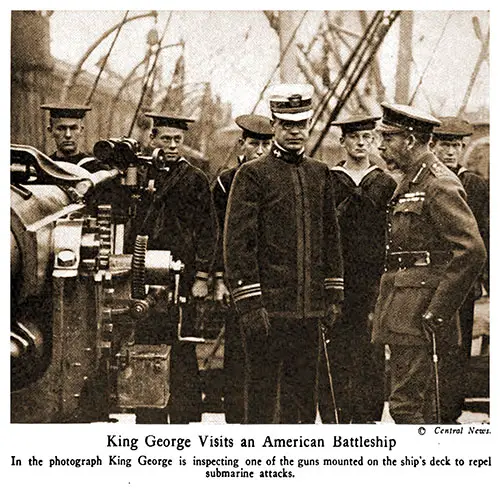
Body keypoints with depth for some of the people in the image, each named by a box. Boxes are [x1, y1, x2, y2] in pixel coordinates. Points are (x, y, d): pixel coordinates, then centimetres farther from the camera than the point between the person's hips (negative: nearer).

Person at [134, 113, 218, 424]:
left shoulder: (195, 180, 4)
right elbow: (132, 226, 17)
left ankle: (183, 418, 2)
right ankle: (149, 420, 8)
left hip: (182, 278, -3)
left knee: (181, 350, -4)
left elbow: (208, 231, 1)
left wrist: (201, 277, -7)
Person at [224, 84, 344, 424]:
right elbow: (238, 242, -8)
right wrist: (249, 303, -14)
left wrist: (334, 295, 12)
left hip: (309, 306, 5)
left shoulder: (320, 174, 13)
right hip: (267, 306, -5)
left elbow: (331, 238, 18)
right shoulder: (252, 174, -4)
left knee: (303, 388, 10)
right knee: (263, 387, 0)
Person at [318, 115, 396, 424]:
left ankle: (367, 417, 8)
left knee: (371, 352, 1)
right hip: (337, 280, -1)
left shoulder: (386, 184, 10)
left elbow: (396, 235, 8)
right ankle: (334, 416, 4)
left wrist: (389, 279, 0)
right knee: (335, 353, -2)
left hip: (374, 281, 1)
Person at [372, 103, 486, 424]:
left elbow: (473, 251, -21)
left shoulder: (440, 186, -13)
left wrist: (439, 311, -20)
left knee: (408, 405, -10)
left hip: (419, 316, -10)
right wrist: (384, 306, 17)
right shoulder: (410, 184, 18)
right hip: (404, 316, 10)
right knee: (422, 408, 14)